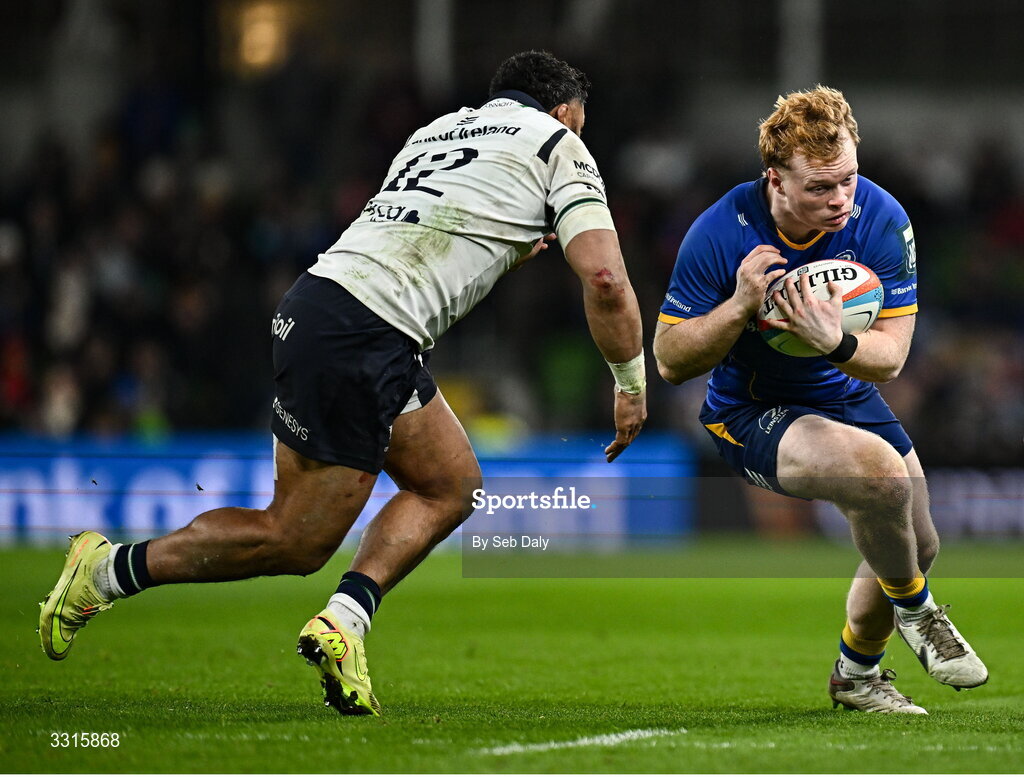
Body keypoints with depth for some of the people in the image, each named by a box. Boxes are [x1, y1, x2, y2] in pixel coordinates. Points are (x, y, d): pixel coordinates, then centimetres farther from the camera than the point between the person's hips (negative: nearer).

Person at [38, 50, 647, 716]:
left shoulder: (440, 130, 26)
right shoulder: (557, 142, 6)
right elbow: (605, 280, -4)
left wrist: (516, 250, 37)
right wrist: (632, 386, 7)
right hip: (360, 336, -9)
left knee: (454, 486, 16)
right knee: (297, 542, -1)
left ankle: (344, 620, 2)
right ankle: (110, 570, 4)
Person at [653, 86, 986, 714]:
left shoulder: (881, 219, -18)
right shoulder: (722, 234, -26)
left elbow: (892, 354, -17)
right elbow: (670, 361, -19)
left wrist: (836, 342, -40)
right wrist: (739, 307, -36)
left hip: (848, 397, 6)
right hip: (751, 414, -6)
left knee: (918, 546, 11)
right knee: (881, 473, -31)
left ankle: (857, 674, 40)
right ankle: (916, 611, -1)